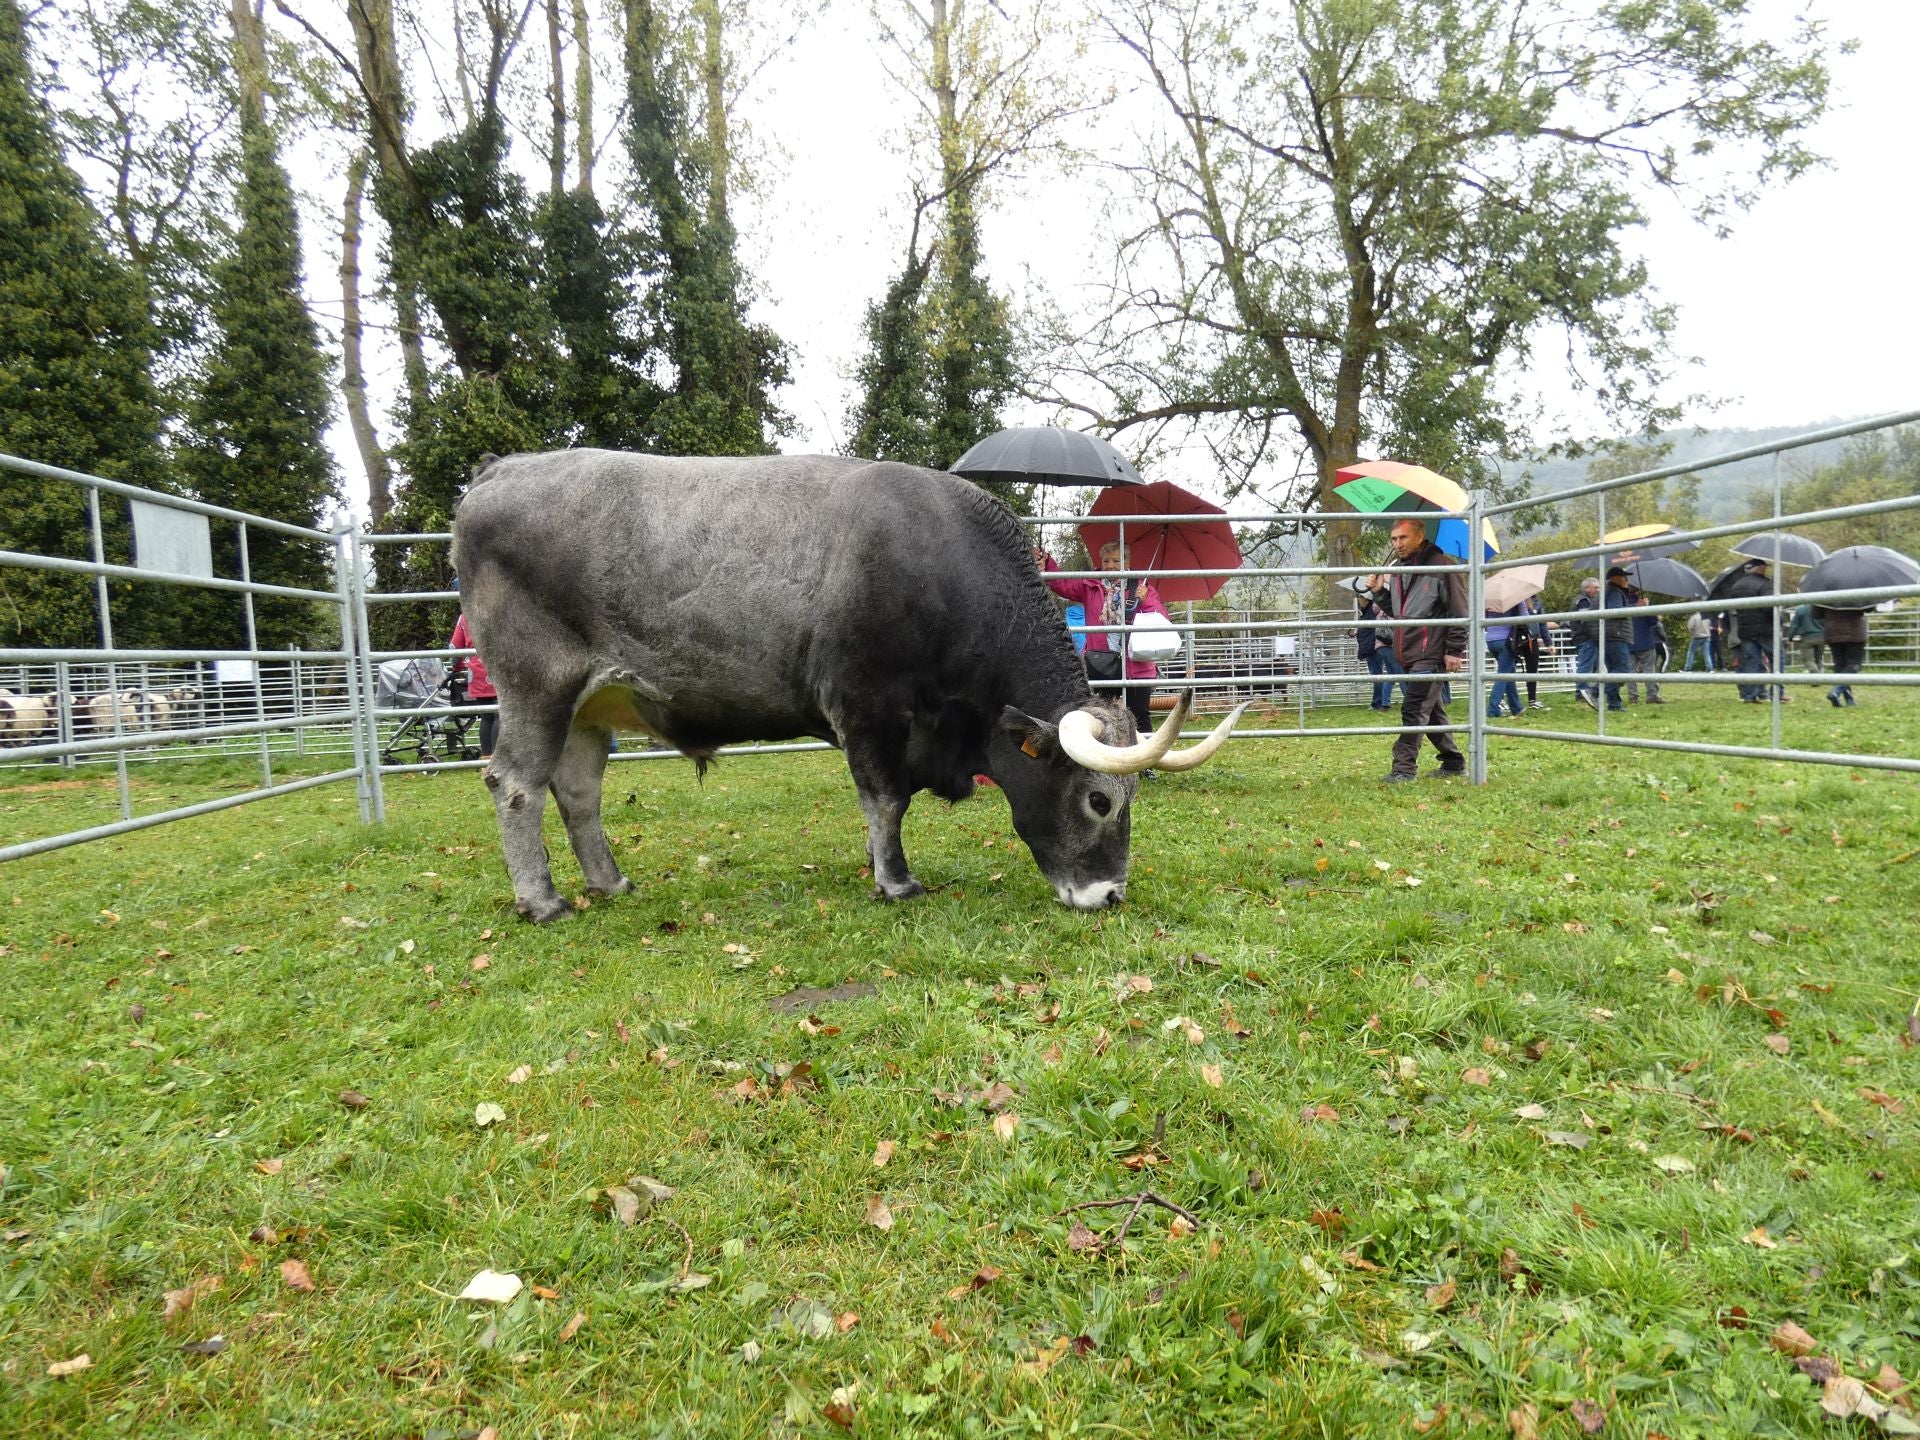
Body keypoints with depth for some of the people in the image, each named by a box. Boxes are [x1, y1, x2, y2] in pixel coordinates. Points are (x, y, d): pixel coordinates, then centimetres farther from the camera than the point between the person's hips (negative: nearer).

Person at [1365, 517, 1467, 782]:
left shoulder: (1442, 566, -7)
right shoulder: (1396, 569, 15)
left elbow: (1459, 612, -9)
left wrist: (1455, 651, -12)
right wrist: (1379, 592, 7)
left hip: (1430, 653, -8)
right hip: (1407, 654, 8)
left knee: (1414, 710, -11)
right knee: (1432, 711, 14)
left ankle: (1404, 767, -9)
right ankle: (1453, 762, 25)